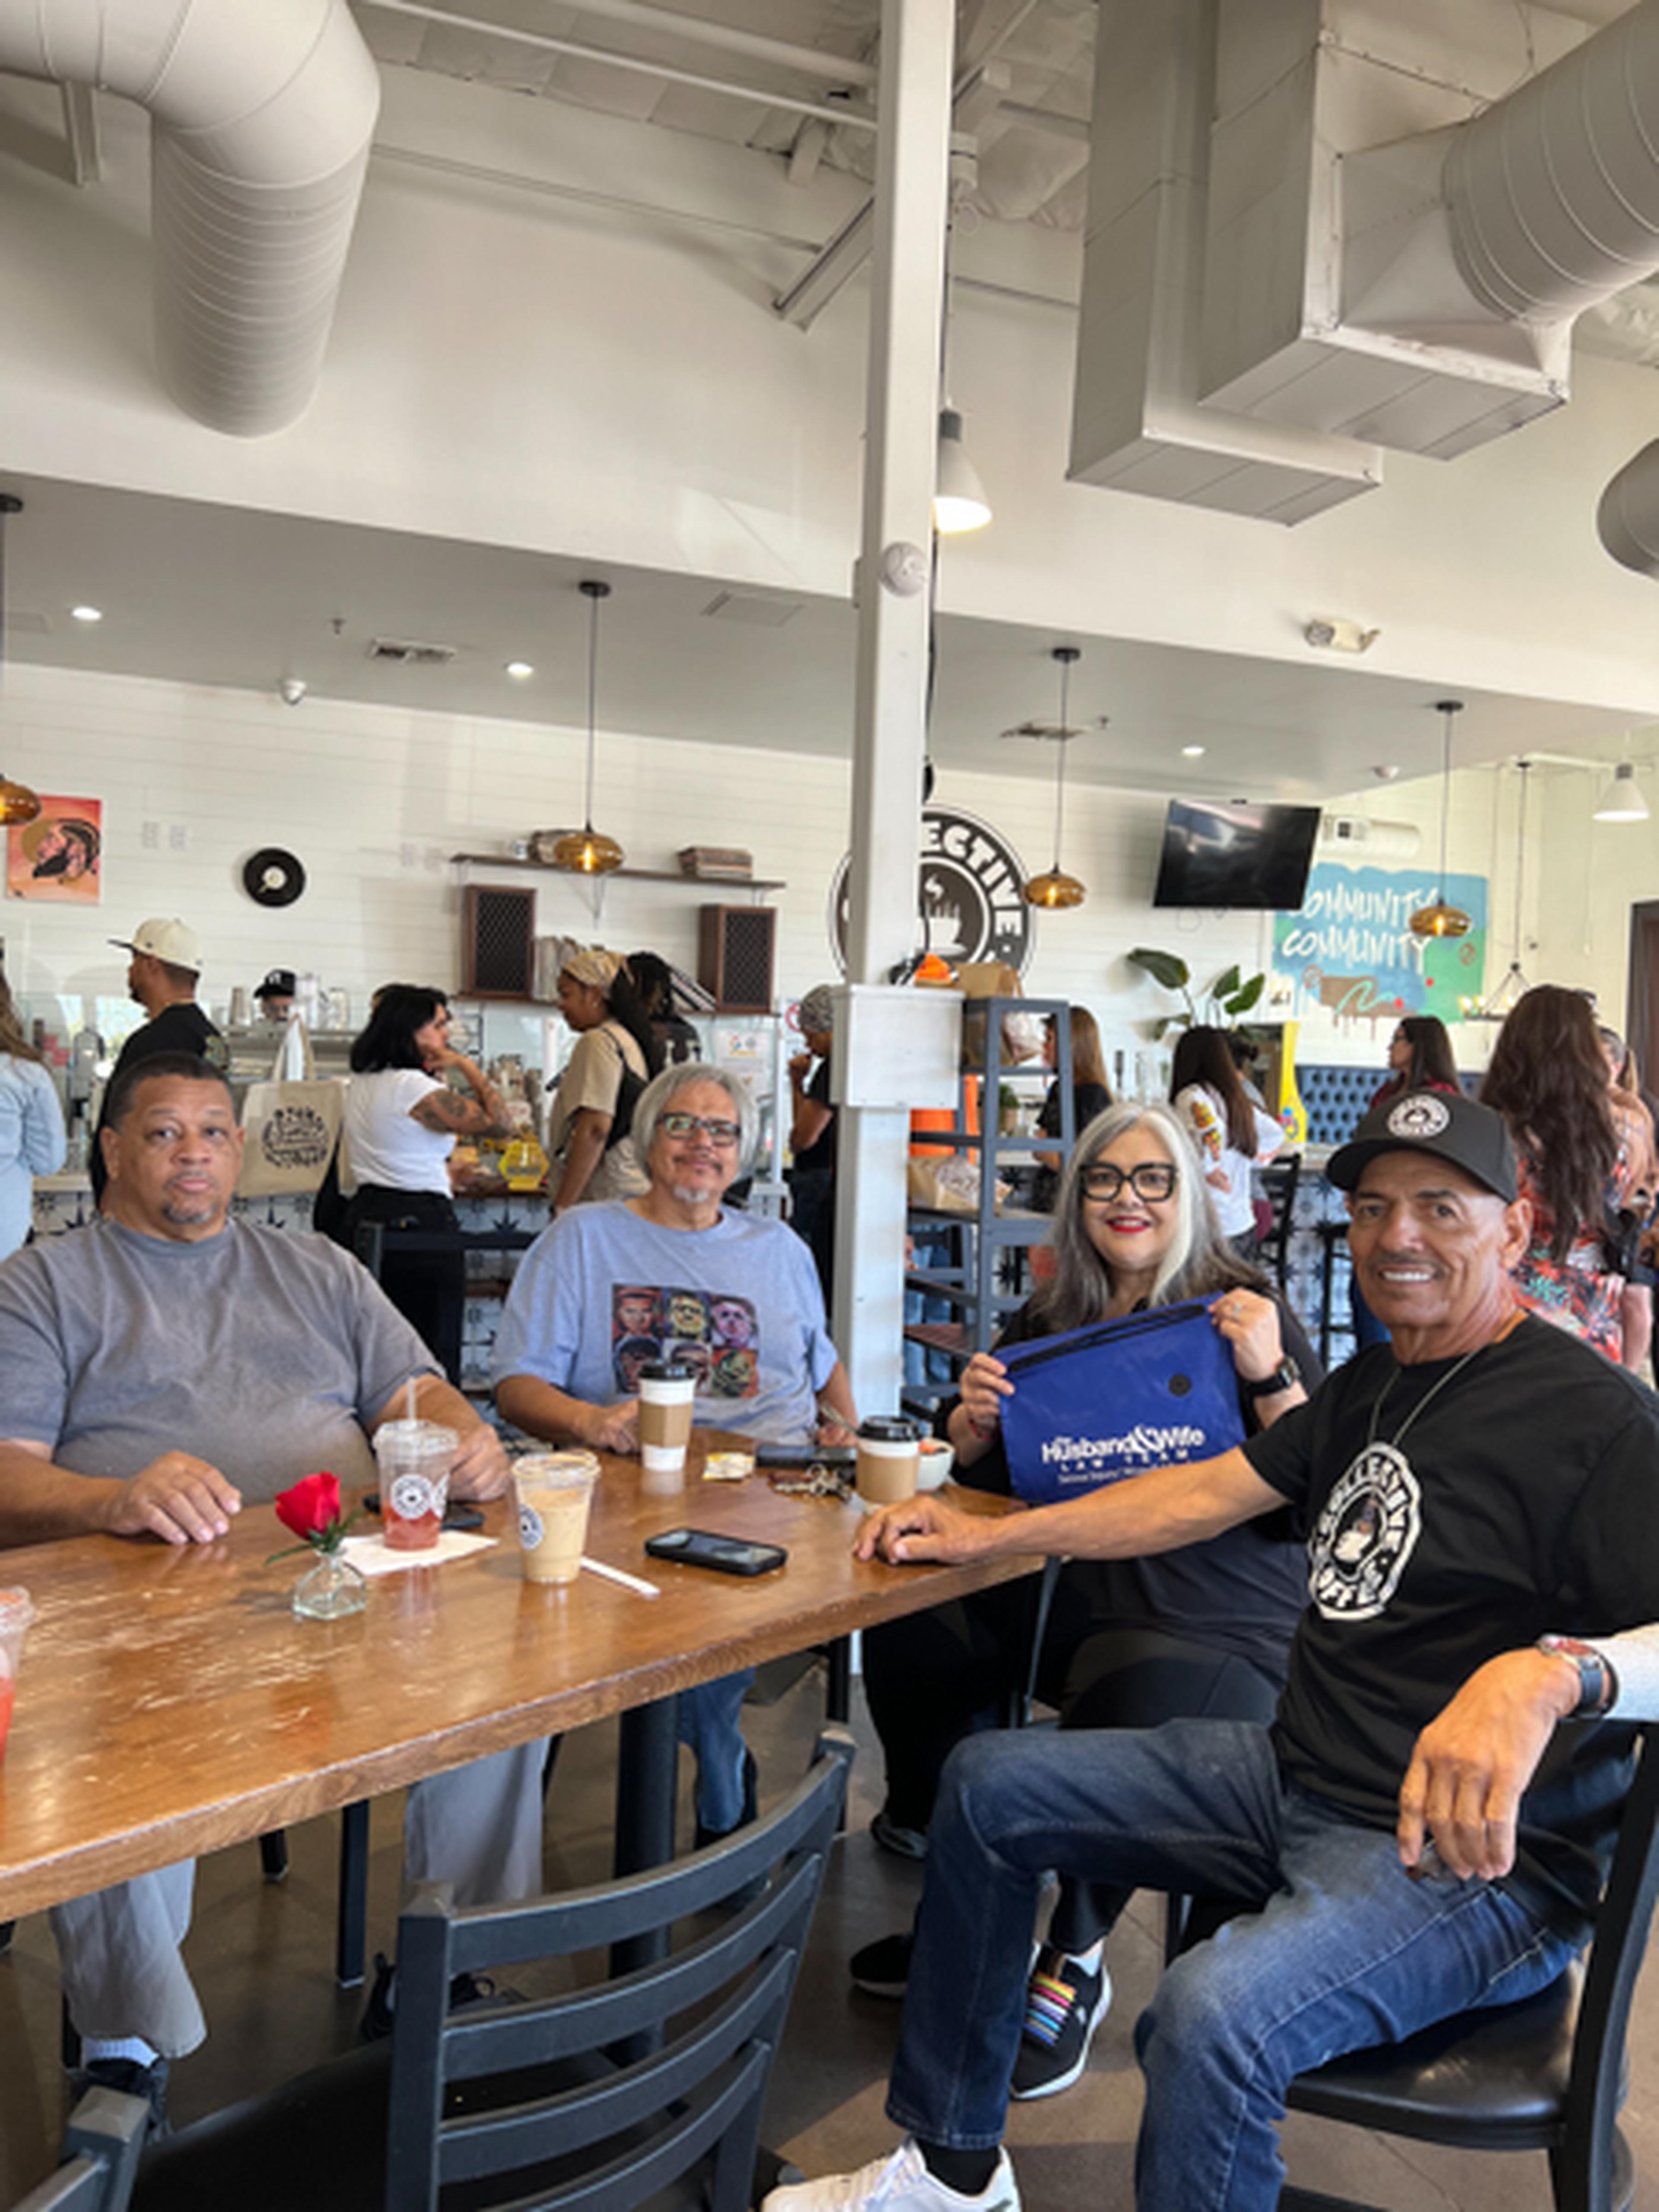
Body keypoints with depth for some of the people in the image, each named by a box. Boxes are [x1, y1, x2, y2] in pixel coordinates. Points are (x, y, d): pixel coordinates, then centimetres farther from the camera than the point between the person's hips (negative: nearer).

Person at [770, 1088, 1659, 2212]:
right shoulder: (1375, 1382, 10)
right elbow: (1208, 1493, 14)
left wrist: (1553, 1673, -47)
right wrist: (985, 1535, 12)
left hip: (1474, 1846, -9)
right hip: (1296, 1774, 9)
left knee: (1210, 2015, -36)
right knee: (989, 1782, 10)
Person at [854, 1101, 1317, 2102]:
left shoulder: (1245, 1315, -3)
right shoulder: (1053, 1320, 13)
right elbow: (983, 1472, 18)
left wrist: (1272, 1377, -23)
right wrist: (976, 1417, -3)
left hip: (1225, 1623, -5)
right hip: (1074, 1594, 6)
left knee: (1124, 1722, -34)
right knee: (907, 1632, -16)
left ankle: (1076, 1963, -3)